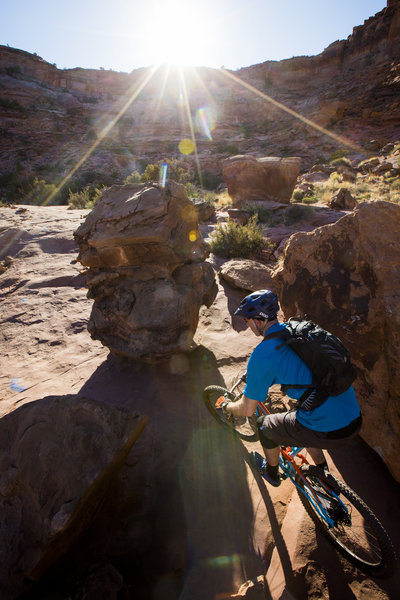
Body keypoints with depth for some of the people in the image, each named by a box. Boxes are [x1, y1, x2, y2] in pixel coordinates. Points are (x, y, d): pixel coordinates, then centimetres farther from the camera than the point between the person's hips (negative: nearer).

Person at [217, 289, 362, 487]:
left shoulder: (262, 354, -16)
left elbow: (247, 409, -6)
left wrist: (227, 409, 16)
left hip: (326, 432, -7)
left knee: (265, 425, 19)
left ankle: (271, 474, 46)